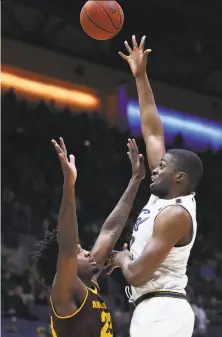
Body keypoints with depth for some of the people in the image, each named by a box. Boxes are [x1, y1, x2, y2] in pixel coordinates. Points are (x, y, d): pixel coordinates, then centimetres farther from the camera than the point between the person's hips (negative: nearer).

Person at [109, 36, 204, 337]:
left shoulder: (175, 214, -15)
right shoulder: (166, 196, 10)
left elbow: (137, 275, -22)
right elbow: (153, 132, 17)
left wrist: (122, 258, 1)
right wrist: (140, 77, 17)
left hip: (161, 312, -10)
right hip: (155, 311, 10)